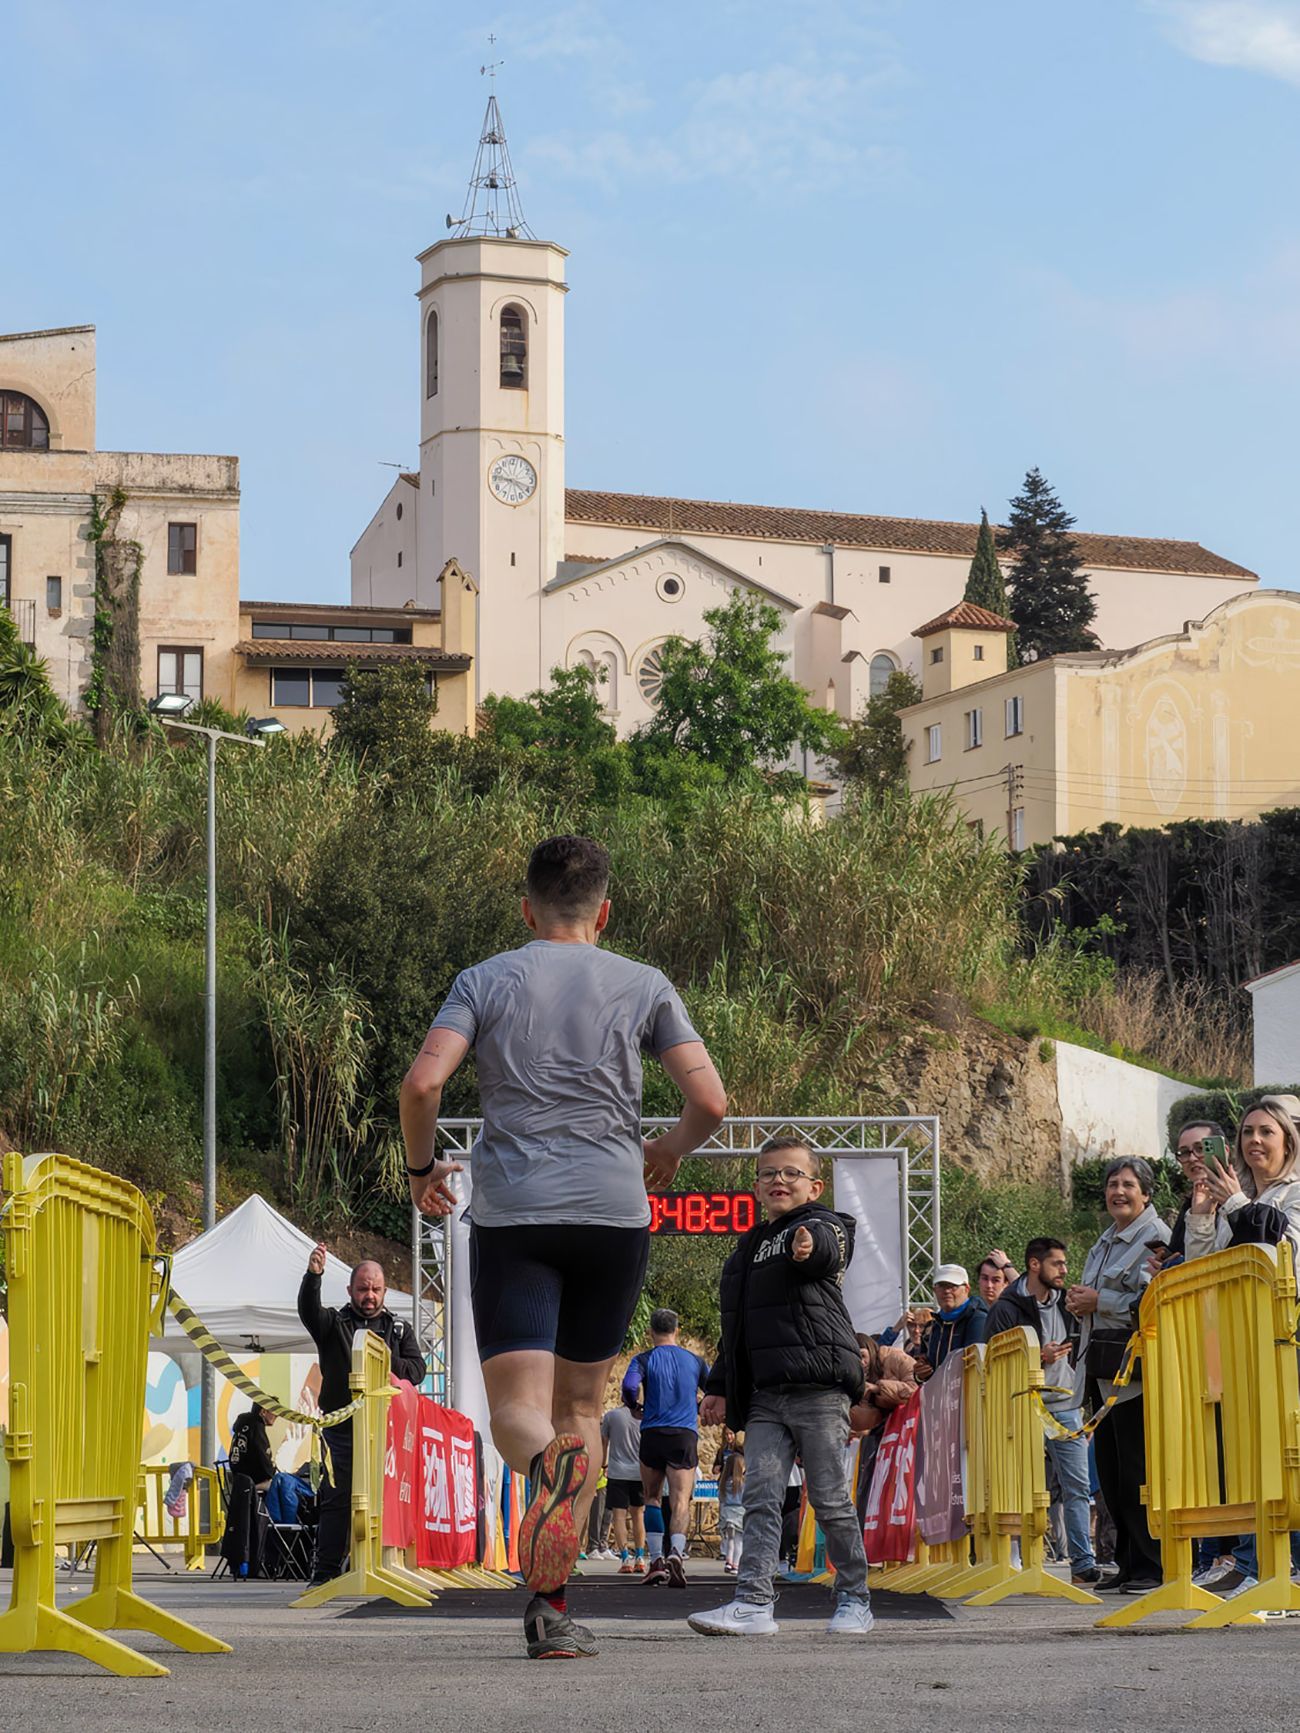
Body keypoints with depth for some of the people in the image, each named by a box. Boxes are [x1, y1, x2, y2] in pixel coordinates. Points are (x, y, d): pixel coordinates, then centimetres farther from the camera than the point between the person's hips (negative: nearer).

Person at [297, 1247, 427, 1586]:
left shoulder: (399, 1329, 19)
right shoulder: (334, 1323, 12)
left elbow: (417, 1370, 8)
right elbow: (308, 1311, -10)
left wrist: (389, 1361, -13)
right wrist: (313, 1276, -29)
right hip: (341, 1428, -2)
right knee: (337, 1498, -6)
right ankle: (325, 1572, -6)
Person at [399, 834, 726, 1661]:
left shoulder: (487, 980, 6)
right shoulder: (644, 986, 7)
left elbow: (423, 1083, -6)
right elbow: (711, 1101, 1)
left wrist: (422, 1167, 12)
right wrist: (669, 1152, 22)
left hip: (511, 1216, -1)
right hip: (613, 1212, 1)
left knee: (517, 1410, -5)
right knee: (581, 1404, 13)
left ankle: (549, 1462, -42)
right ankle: (553, 1603, 10)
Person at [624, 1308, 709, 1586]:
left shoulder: (644, 1359, 3)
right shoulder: (694, 1360, 11)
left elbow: (630, 1385, -15)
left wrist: (637, 1407, 5)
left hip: (652, 1434, 0)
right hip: (686, 1435, 0)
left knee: (652, 1497, 15)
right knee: (681, 1499, -7)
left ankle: (656, 1559, 4)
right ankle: (676, 1550, -32)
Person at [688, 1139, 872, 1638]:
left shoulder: (825, 1226, 1)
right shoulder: (750, 1247, 22)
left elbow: (827, 1245, -27)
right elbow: (735, 1329, 29)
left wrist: (808, 1244, -50)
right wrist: (719, 1387, 23)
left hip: (819, 1389, -6)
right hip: (764, 1395, 6)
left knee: (830, 1499, -2)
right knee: (760, 1495, -3)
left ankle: (854, 1601, 8)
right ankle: (754, 1603, -8)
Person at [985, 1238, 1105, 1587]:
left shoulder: (1064, 1303, 14)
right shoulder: (1007, 1309, -4)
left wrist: (1080, 1401, 15)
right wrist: (1038, 1358, -17)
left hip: (1066, 1409, 5)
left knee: (1078, 1487, -1)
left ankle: (1084, 1562, 0)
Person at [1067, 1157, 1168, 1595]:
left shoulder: (1155, 1238, -7)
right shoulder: (1105, 1242, 21)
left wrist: (1098, 1301, -14)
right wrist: (1078, 1302, 8)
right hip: (1103, 1369, 9)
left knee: (1138, 1471, -9)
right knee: (1110, 1472, 9)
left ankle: (1152, 1566, -6)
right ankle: (1127, 1564, 13)